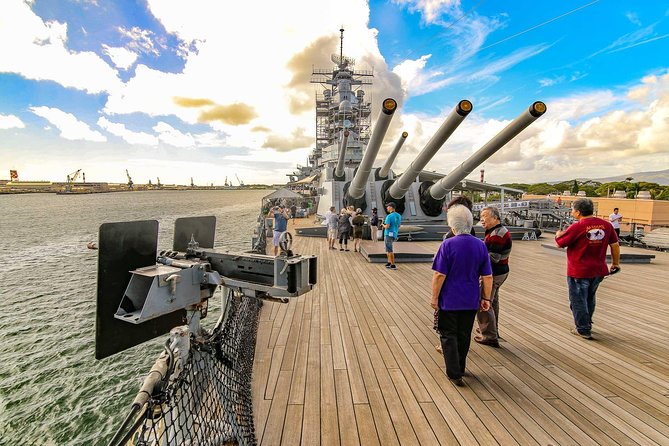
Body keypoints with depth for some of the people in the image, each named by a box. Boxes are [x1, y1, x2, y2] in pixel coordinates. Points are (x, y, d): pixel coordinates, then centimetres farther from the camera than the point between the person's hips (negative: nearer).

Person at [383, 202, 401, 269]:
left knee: (390, 250, -2)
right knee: (388, 249, 20)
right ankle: (389, 262, 22)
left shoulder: (389, 216, -17)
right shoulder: (398, 216, 8)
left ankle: (393, 265, 1)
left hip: (388, 234, -8)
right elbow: (399, 225, 15)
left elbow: (387, 226, -22)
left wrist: (383, 225, -2)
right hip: (394, 234, 8)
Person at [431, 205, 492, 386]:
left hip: (449, 300, -4)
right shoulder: (480, 245, -3)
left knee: (448, 336, 10)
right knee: (464, 335, 19)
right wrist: (486, 298, 11)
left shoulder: (448, 244, -17)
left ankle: (455, 373, 7)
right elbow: (488, 277, 1)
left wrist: (434, 297, -6)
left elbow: (439, 275, -17)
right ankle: (460, 368, 34)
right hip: (471, 301, 5)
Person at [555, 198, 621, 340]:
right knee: (590, 299, 23)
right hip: (598, 271, 7)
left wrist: (558, 234, 13)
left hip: (579, 272, -7)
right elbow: (615, 245, 8)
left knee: (578, 301, 8)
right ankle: (587, 325, 38)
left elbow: (560, 243, -10)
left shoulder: (576, 227, -19)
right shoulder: (606, 225, -1)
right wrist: (615, 263, 21)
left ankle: (583, 330, 16)